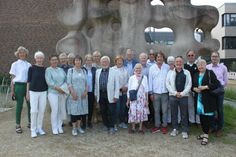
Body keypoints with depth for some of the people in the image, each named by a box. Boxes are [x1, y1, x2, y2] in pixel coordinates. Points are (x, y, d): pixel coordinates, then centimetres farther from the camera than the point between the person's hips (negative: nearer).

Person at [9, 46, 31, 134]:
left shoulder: (29, 65, 9)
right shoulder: (15, 64, 2)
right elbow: (13, 78, 1)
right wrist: (12, 90, -3)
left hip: (28, 86, 3)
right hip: (19, 86, -3)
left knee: (30, 104, 6)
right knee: (19, 105, 2)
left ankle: (30, 123, 22)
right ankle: (18, 125, 14)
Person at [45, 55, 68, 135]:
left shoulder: (61, 70, 15)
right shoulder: (48, 70, 0)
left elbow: (66, 79, 10)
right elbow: (49, 82, -11)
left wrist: (64, 88, -7)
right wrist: (58, 88, -16)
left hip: (62, 93, 4)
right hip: (53, 93, -4)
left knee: (62, 110, 5)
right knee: (55, 110, -6)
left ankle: (59, 126, 20)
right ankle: (54, 128, 9)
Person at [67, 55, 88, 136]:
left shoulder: (84, 71, 11)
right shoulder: (70, 70, 1)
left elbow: (86, 83, 9)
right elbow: (69, 83, -5)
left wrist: (86, 91, -4)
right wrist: (73, 92, -14)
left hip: (82, 94, 4)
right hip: (74, 93, -3)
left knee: (81, 109, 7)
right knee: (74, 110, -3)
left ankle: (78, 126, 20)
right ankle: (74, 128, 8)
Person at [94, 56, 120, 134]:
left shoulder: (114, 71, 0)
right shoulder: (98, 71, 12)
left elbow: (117, 85, -3)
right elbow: (96, 84, 14)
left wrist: (116, 96, -8)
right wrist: (96, 94, 10)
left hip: (110, 95, -4)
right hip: (101, 95, 4)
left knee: (111, 112, -1)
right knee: (103, 112, 10)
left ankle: (111, 127, 12)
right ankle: (106, 126, 25)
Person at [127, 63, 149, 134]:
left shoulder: (144, 78, 3)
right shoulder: (131, 78, -1)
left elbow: (146, 90, 5)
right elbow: (129, 90, 3)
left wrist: (147, 100, 5)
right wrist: (128, 100, 4)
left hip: (142, 98, 1)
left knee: (142, 112, 5)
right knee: (133, 112, -1)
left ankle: (140, 128, 18)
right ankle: (133, 128, 14)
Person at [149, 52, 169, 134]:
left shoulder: (167, 67, 0)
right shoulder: (152, 68, 2)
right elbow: (150, 80, 2)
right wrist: (151, 93, 0)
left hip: (165, 92, -1)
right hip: (155, 92, 1)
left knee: (164, 110, 6)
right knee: (156, 110, 10)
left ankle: (164, 126, 19)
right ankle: (157, 126, 21)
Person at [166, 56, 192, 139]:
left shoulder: (187, 72, 8)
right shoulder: (170, 72, 7)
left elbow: (189, 84, 1)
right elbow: (167, 84, 1)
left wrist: (182, 93, -9)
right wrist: (175, 93, -8)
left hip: (183, 96, 0)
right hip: (173, 95, 1)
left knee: (184, 114, 4)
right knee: (174, 113, 7)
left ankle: (184, 131, 14)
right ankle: (175, 129, 20)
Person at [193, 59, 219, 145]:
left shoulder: (210, 73, -3)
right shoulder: (196, 75, 15)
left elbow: (216, 84, -9)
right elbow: (192, 85, 19)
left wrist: (205, 87, -18)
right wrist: (194, 88, -3)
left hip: (208, 99, -5)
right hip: (199, 98, 6)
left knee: (207, 116, -5)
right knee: (201, 116, 10)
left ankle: (206, 135, 4)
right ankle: (204, 133, 24)